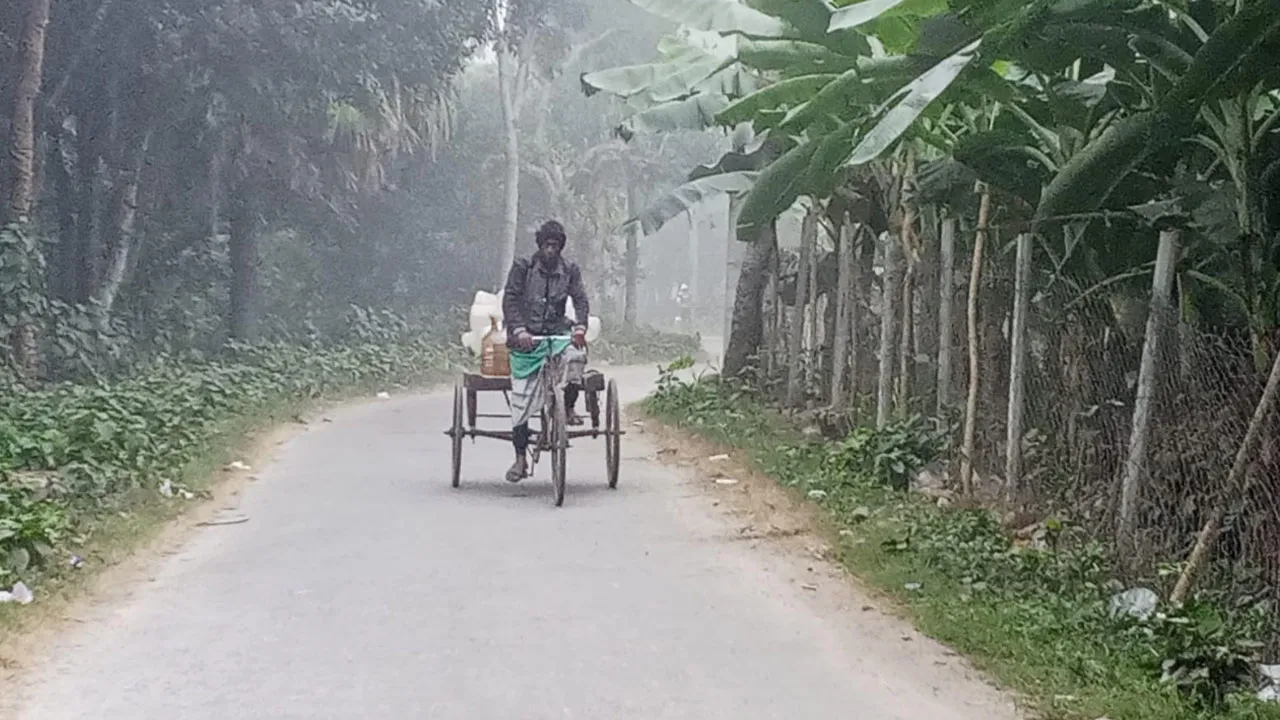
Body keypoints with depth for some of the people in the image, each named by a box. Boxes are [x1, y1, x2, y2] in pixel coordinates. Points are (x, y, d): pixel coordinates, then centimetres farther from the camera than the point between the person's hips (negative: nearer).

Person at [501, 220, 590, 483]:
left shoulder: (569, 271, 6)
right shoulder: (522, 267, 0)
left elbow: (580, 300, -3)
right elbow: (510, 300, -7)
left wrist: (580, 327, -23)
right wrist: (519, 331, -22)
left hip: (557, 333, 1)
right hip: (526, 338, -1)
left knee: (576, 355, -33)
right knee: (522, 399, -5)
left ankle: (569, 407, -9)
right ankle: (521, 458, 6)